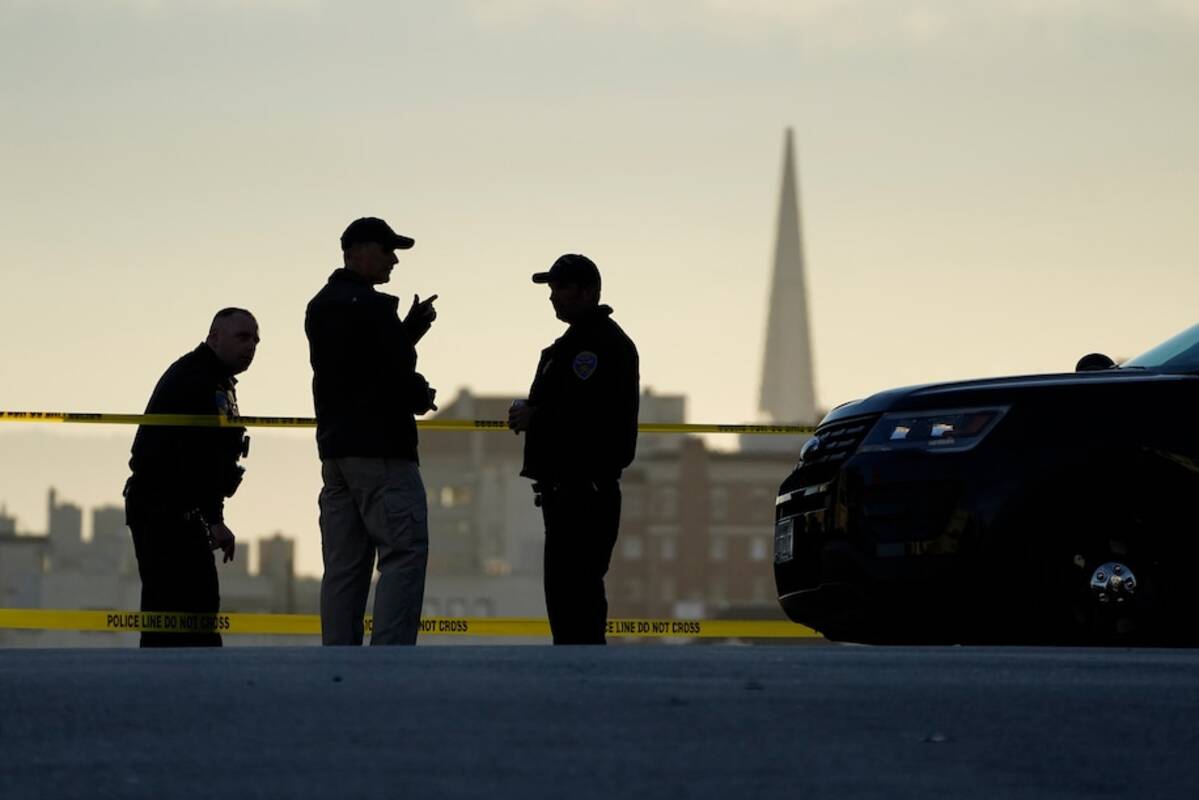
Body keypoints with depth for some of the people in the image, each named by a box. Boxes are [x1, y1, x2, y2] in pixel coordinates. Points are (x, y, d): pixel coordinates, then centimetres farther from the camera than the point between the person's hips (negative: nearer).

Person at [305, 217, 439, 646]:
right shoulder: (371, 306, -13)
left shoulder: (320, 308, 16)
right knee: (405, 551, -9)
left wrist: (411, 329, 14)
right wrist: (422, 396, 3)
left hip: (334, 445, 9)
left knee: (344, 563, 8)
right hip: (380, 449, -9)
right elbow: (397, 374, -18)